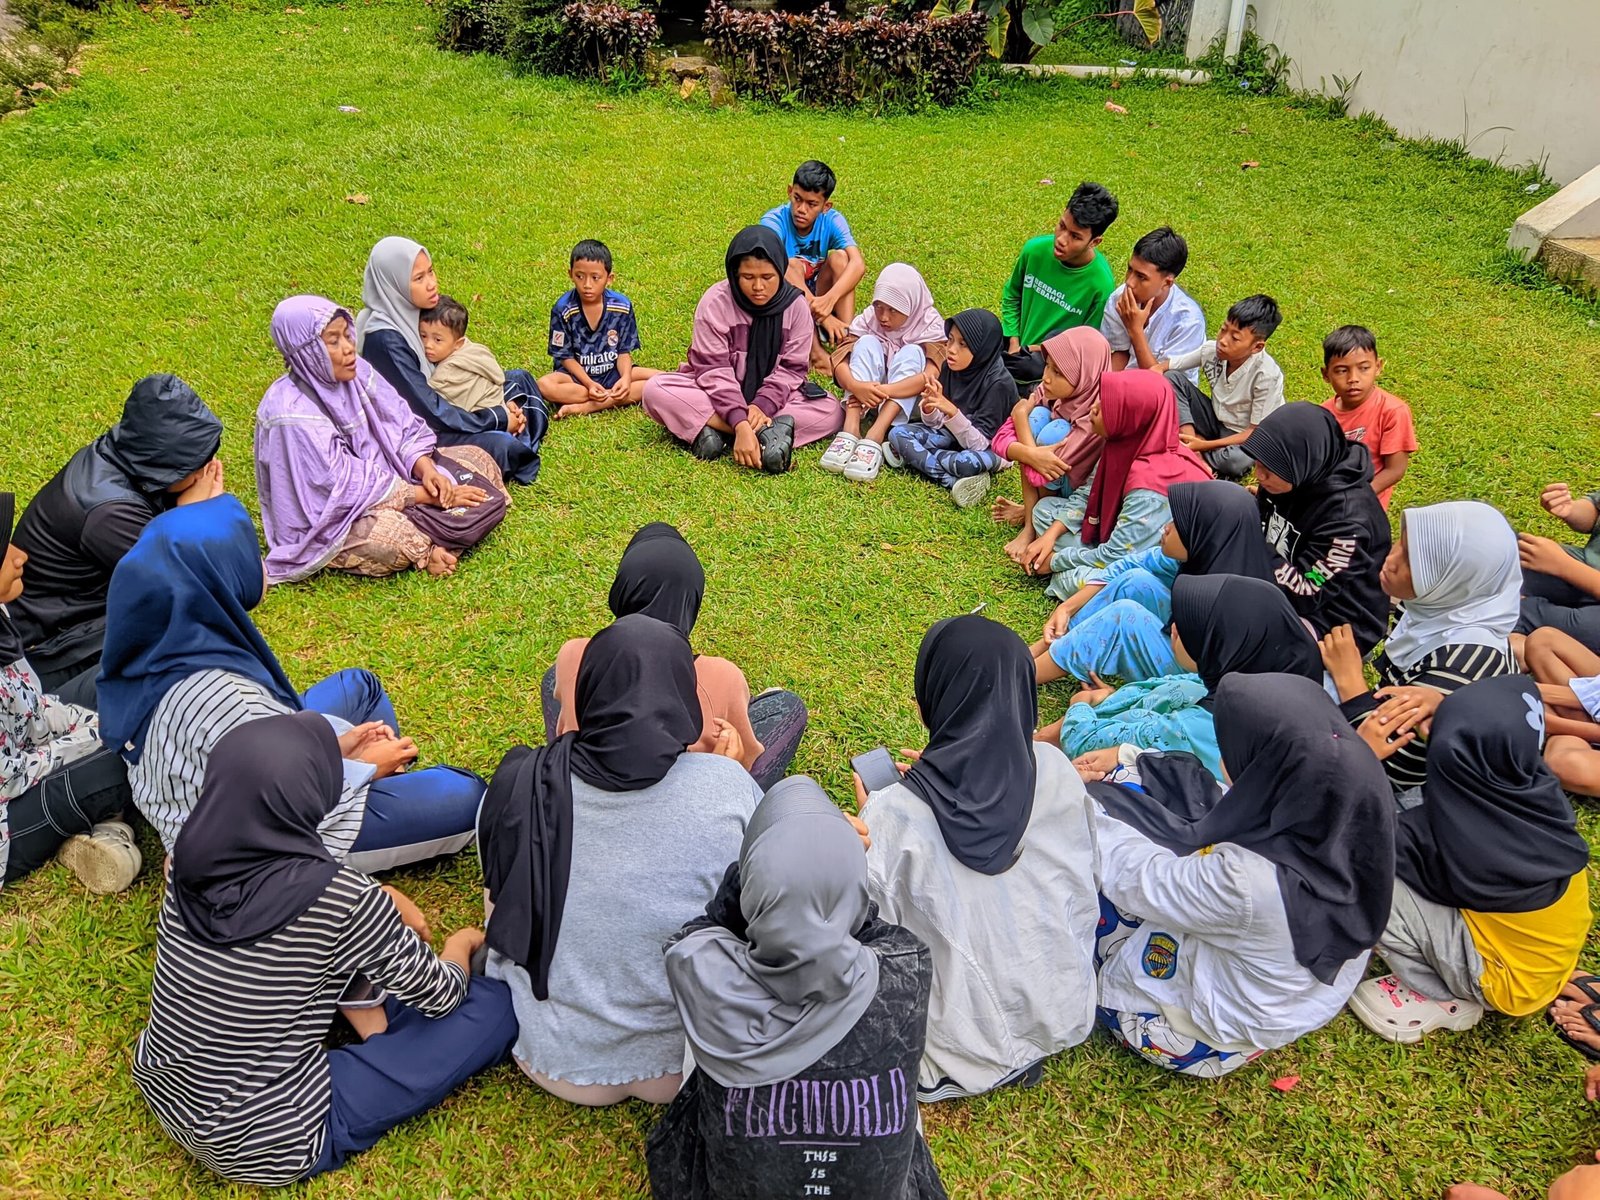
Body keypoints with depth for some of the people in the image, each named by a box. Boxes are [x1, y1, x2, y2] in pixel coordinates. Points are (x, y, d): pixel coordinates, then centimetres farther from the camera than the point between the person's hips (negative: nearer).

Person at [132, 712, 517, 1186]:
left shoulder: (189, 861, -12)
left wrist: (379, 908, 13)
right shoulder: (341, 901, -28)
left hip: (161, 1093, 7)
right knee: (495, 1006, -4)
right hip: (267, 1148, -6)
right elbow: (440, 997, -8)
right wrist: (462, 943, 12)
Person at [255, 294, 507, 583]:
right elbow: (347, 486, -25)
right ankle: (424, 549, -6)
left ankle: (422, 537, -12)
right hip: (329, 519, -8)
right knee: (391, 538, -40)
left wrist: (426, 470, -20)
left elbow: (404, 427, 0)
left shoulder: (356, 371, -6)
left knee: (479, 459, 4)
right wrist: (429, 495, -23)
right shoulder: (294, 414, -26)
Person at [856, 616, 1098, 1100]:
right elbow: (1081, 873, 2)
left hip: (970, 1034, -4)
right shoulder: (1055, 770, -17)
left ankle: (996, 1059, 10)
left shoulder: (898, 812, -29)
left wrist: (868, 816, -3)